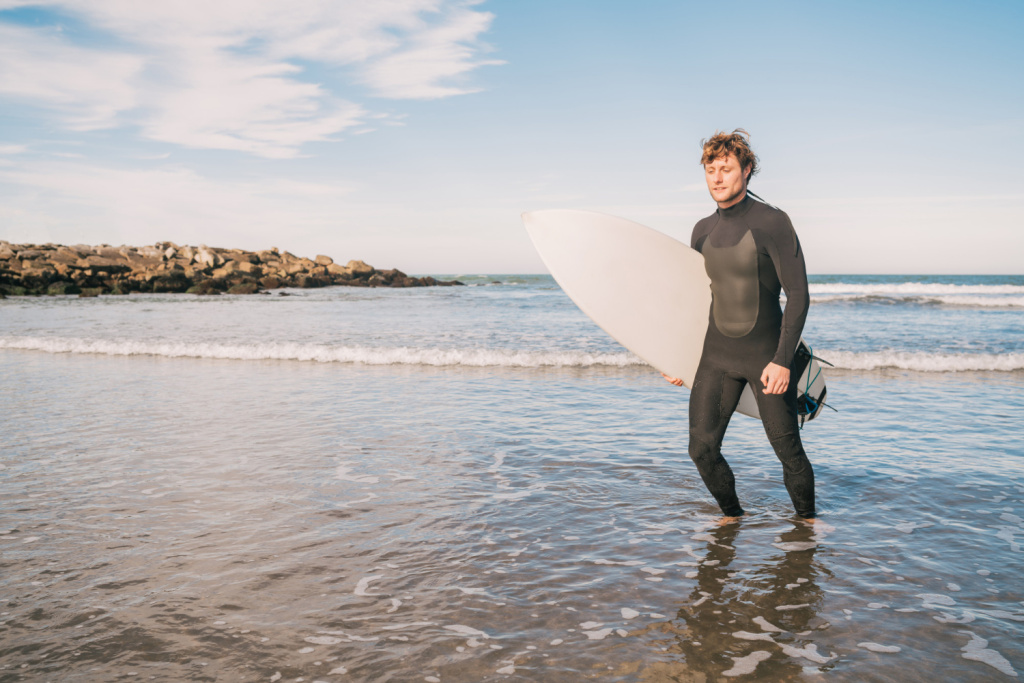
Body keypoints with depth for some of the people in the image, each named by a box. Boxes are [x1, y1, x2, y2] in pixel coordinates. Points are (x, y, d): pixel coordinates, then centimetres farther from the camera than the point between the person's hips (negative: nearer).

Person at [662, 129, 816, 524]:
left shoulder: (772, 223, -11)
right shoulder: (703, 231, 6)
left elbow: (798, 295, -13)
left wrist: (782, 360, -20)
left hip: (767, 356, -4)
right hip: (717, 356, 4)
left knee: (788, 450, 1)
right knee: (703, 449, -3)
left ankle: (807, 520, 25)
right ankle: (731, 514, 21)